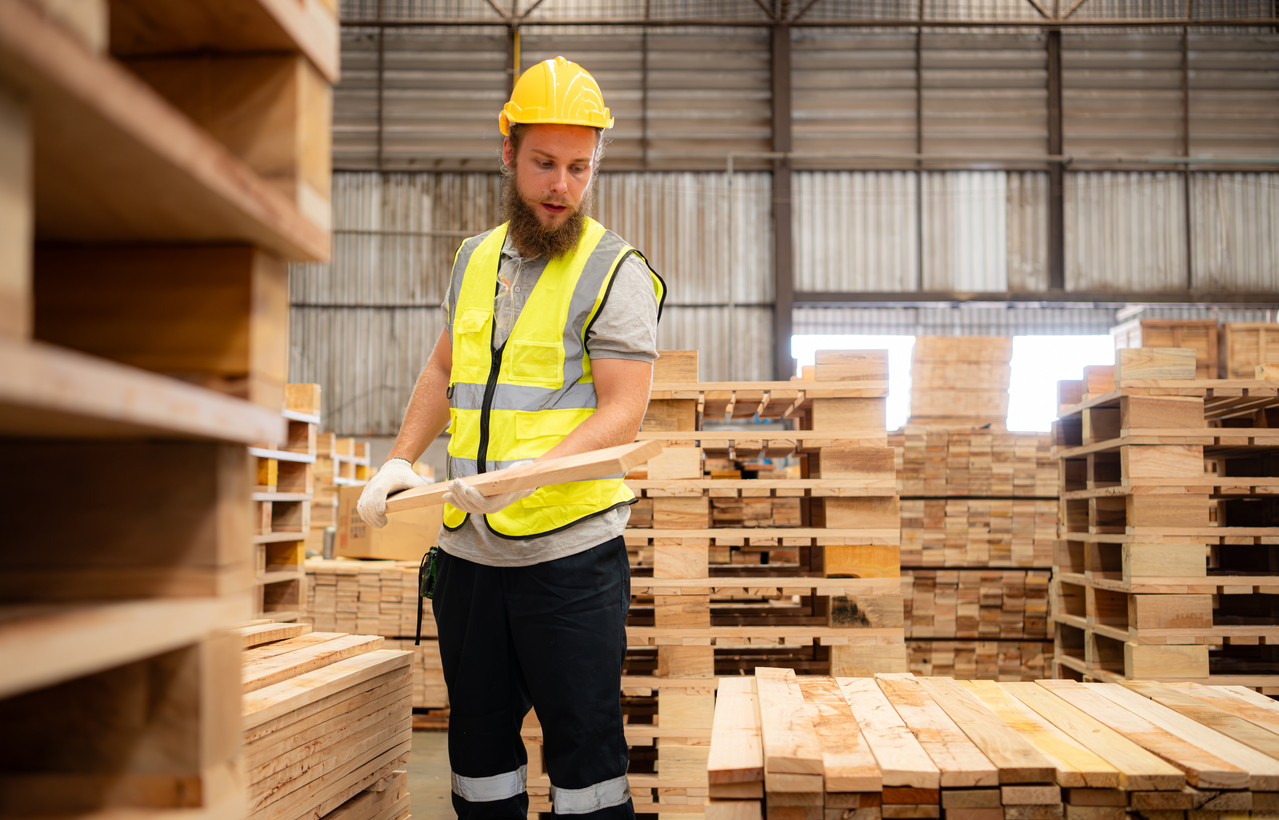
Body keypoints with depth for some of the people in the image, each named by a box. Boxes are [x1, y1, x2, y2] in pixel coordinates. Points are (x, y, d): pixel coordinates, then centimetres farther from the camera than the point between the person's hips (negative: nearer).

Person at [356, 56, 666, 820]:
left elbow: (622, 413, -13)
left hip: (571, 551, -6)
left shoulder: (616, 271, -6)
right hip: (470, 549, 6)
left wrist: (532, 472, -28)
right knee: (478, 738, 14)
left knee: (584, 743, 0)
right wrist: (402, 461, 13)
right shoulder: (477, 258, 13)